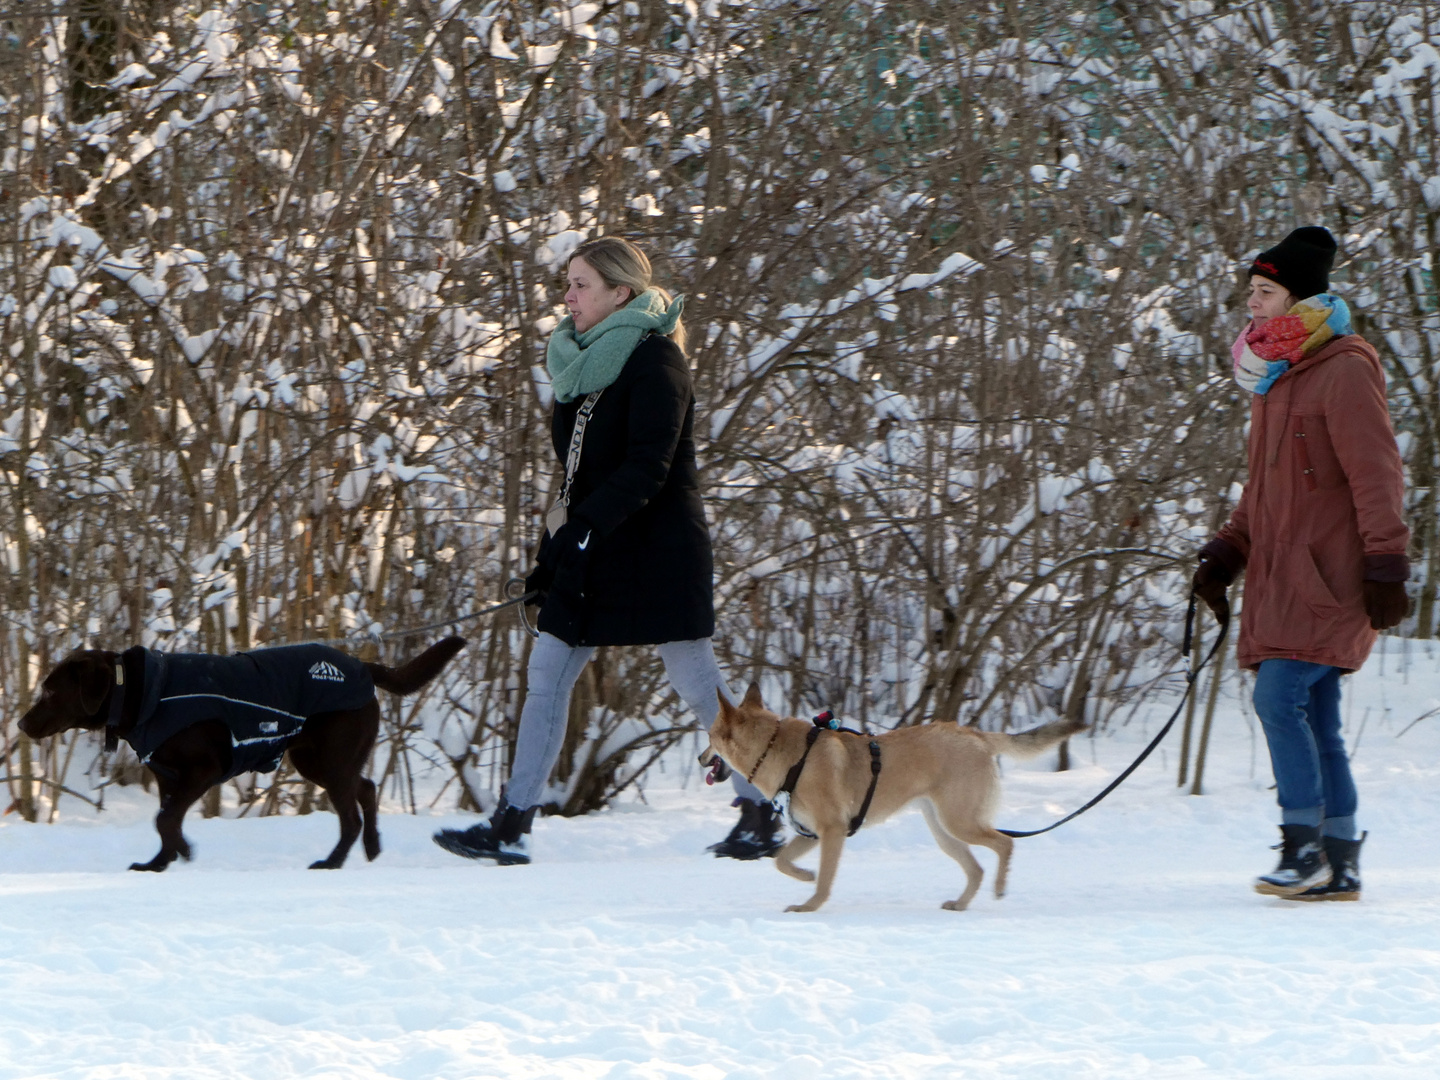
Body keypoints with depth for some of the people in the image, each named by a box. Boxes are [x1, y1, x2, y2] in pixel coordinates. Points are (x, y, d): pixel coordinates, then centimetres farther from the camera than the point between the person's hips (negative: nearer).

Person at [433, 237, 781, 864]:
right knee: (548, 673, 0)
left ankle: (763, 814, 10)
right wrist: (553, 550, 15)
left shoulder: (653, 359, -12)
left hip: (656, 550, -8)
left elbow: (647, 466, -21)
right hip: (593, 553, 8)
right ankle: (510, 826, -1)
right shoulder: (583, 363, 14)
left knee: (696, 682, -3)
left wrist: (584, 528, -30)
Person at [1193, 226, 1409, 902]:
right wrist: (1225, 554, 16)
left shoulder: (1343, 372, -11)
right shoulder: (1277, 377, 18)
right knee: (1315, 720, 7)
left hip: (1328, 578, -9)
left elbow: (1376, 475, -15)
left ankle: (1305, 847, -12)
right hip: (1282, 579, 9)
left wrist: (1385, 566, -19)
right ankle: (1339, 866, 10)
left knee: (1280, 698, -17)